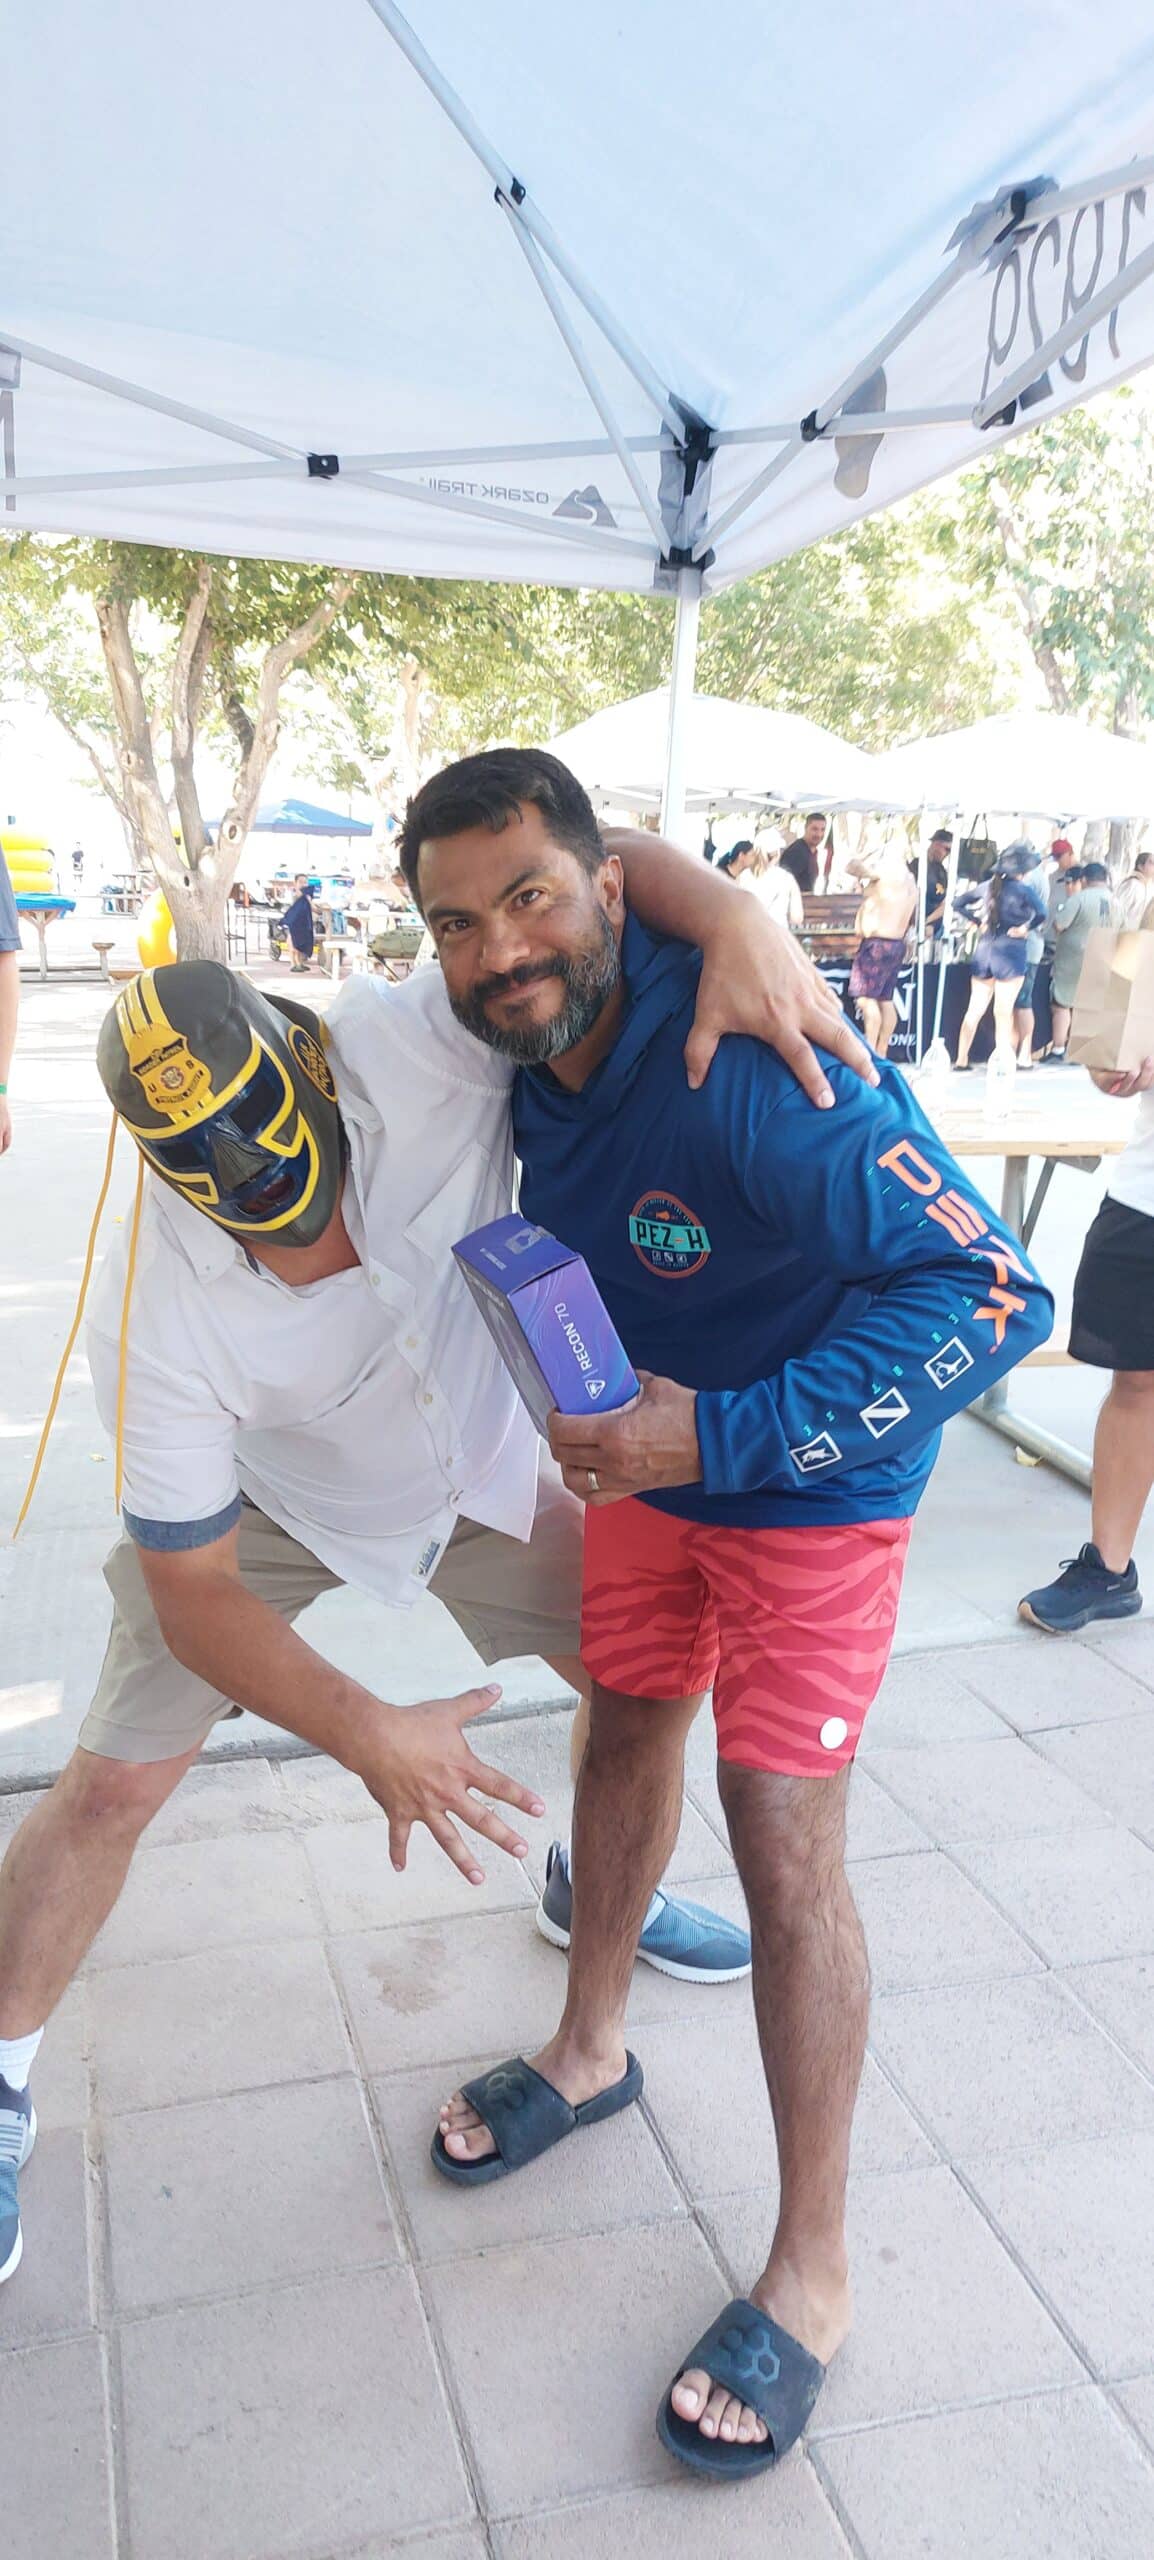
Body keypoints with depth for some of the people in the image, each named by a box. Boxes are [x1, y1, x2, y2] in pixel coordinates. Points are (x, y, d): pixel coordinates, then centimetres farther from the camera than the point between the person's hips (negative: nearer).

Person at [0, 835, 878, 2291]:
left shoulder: (414, 1050, -36)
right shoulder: (157, 1324, -36)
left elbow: (605, 864, -27)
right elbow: (193, 1587, -26)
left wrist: (739, 923, -48)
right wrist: (365, 1734, -37)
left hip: (477, 1465, 3)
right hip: (264, 1507, -2)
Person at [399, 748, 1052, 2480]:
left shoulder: (754, 1073, -36)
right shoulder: (516, 1044, -11)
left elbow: (991, 1293, -35)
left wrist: (729, 1435, -38)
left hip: (812, 1480, -7)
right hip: (648, 1445, 7)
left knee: (783, 1841, -5)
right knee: (627, 1727, 19)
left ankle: (812, 2272, 16)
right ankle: (591, 2051, 45)